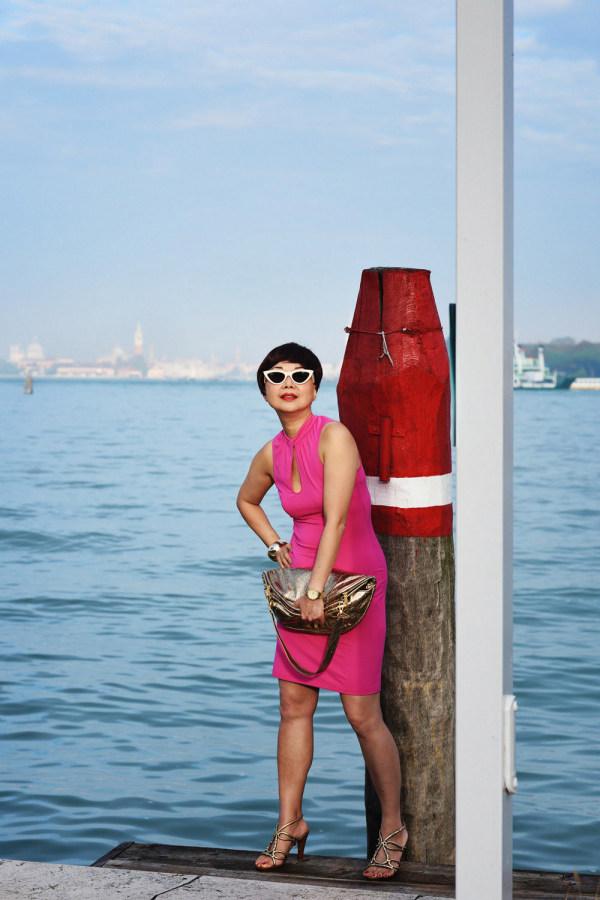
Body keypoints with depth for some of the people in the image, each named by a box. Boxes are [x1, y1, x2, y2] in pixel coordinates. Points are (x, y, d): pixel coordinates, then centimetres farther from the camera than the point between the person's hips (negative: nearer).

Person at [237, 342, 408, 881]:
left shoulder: (335, 437, -17)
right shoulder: (271, 455, 4)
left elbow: (335, 519, -23)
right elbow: (246, 500, 25)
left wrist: (316, 589, -25)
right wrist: (276, 547, 12)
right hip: (302, 578, 6)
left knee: (362, 714, -4)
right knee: (294, 705, 8)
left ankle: (393, 827, 13)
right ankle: (290, 823, 20)